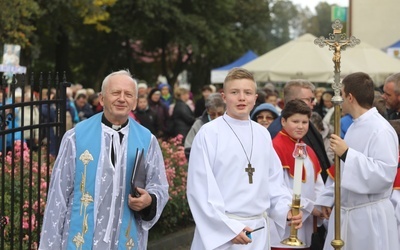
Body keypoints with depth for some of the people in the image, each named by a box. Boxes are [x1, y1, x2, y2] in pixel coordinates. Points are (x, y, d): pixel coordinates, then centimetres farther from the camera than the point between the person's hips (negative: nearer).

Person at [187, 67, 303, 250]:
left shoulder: (263, 135, 9)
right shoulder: (209, 133, -7)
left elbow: (273, 181, 12)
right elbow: (200, 189, -10)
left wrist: (286, 210, -5)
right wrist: (227, 227, -14)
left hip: (258, 232, 5)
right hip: (219, 231, -5)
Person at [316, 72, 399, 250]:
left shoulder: (381, 130, -17)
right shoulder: (355, 127, 12)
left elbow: (385, 173, -25)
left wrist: (346, 154, -26)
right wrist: (329, 198, 17)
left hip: (370, 216, -8)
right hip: (345, 212, 8)